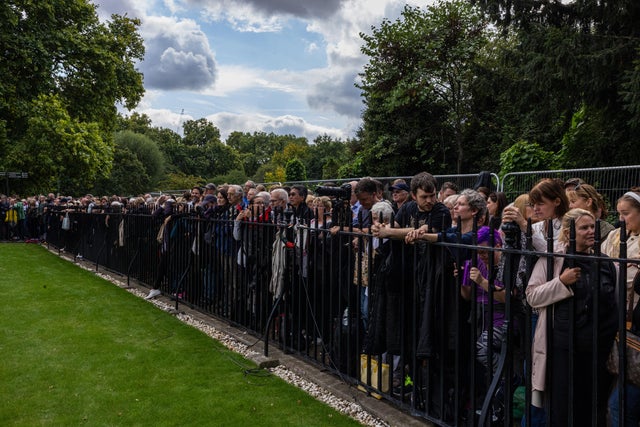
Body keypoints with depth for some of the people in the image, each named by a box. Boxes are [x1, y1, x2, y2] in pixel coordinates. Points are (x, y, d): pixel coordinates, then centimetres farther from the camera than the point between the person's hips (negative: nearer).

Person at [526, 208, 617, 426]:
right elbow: (532, 297, -6)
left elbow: (617, 303, 21)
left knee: (595, 408, 11)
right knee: (563, 408, 4)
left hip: (600, 347, 4)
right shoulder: (551, 260, -3)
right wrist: (561, 282, -17)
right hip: (564, 346, -3)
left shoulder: (605, 263, 10)